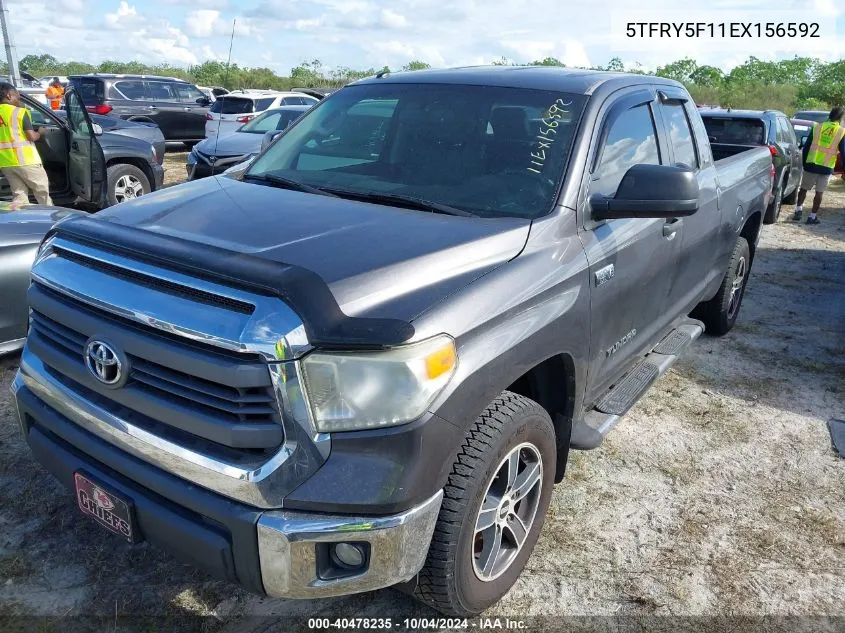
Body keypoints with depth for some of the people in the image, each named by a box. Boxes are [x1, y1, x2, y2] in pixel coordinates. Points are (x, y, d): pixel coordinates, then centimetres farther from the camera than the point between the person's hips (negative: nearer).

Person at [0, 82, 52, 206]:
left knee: (19, 194, 11)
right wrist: (40, 133, 9)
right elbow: (31, 136, -12)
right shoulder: (19, 112, -8)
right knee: (43, 191, 10)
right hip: (24, 160, -6)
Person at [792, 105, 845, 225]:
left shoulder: (817, 127, 2)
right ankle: (812, 217, 7)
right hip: (827, 168, -1)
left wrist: (804, 163, 11)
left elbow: (806, 146, 3)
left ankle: (798, 211, 5)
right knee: (819, 192, 6)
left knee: (804, 188, 14)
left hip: (811, 165, 1)